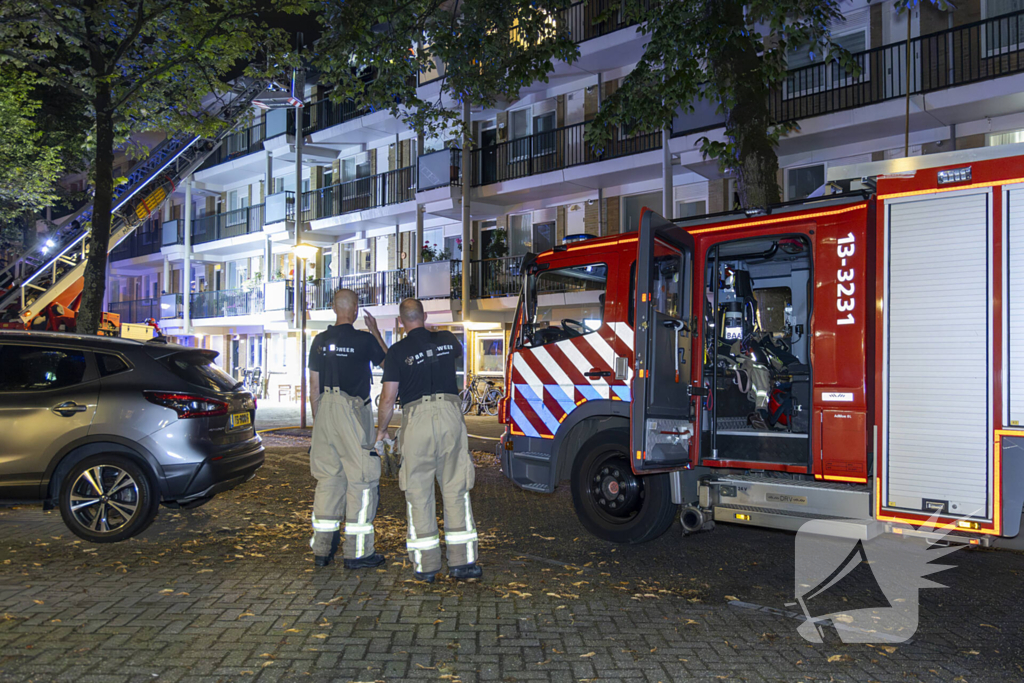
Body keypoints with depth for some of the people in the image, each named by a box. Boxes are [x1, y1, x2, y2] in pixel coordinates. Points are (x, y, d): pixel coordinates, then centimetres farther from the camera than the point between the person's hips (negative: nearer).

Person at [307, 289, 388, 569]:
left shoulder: (320, 341, 7)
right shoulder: (365, 340, -8)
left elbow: (314, 384, 10)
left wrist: (317, 418, 17)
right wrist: (376, 332, 16)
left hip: (325, 411, 5)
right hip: (354, 411, -5)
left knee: (328, 478, 12)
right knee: (360, 479, 1)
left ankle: (321, 550, 15)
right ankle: (357, 552, 2)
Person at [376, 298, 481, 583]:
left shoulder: (397, 351, -1)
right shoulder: (446, 340, 10)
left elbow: (388, 399, -2)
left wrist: (381, 430, 13)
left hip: (417, 420, -2)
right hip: (450, 414, 3)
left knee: (419, 493, 6)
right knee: (456, 489, 7)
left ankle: (425, 565, 8)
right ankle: (461, 561, 7)